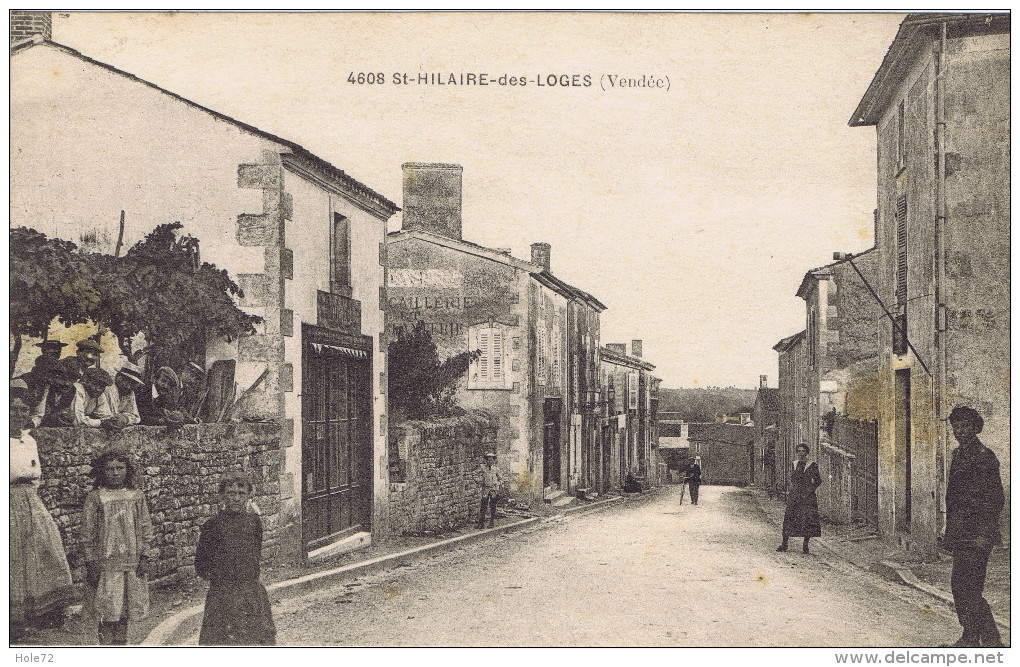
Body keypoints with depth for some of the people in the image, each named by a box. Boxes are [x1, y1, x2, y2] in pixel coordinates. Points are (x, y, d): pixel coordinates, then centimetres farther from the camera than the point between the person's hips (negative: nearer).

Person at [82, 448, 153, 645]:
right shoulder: (95, 498, -2)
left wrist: (144, 557, 2)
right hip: (106, 564, -3)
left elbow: (145, 529, 9)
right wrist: (90, 564, -4)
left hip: (133, 562, 3)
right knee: (107, 612, -1)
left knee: (125, 611, 10)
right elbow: (88, 533, -1)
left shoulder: (136, 496, 6)